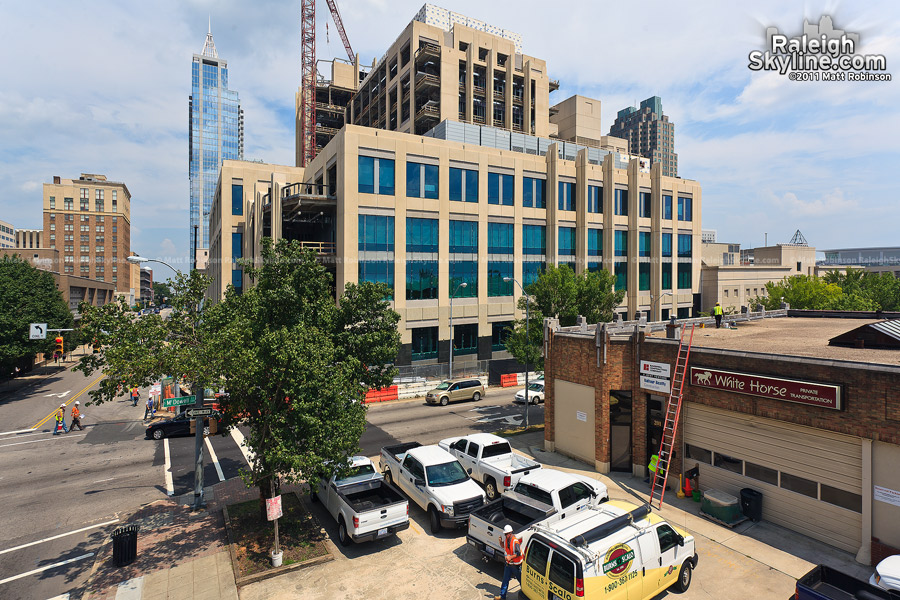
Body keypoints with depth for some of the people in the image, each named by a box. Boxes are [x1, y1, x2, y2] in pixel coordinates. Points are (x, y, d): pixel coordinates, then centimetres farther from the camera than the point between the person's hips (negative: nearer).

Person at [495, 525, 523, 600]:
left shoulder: (515, 541, -26)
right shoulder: (506, 539, -4)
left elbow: (518, 553, -28)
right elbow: (503, 546, 13)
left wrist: (511, 557, -36)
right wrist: (500, 541, -7)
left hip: (516, 565, -7)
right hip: (508, 564, 7)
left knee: (521, 580, 11)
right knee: (505, 580, 12)